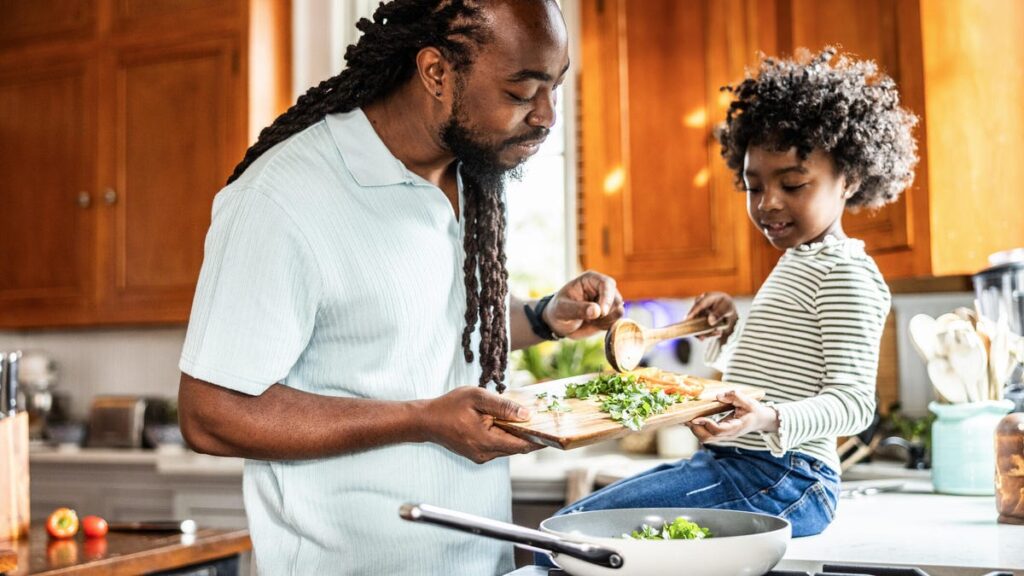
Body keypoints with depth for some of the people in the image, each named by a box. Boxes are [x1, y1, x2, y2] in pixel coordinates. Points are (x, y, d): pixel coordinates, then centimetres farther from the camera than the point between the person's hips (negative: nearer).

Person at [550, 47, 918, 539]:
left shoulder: (843, 273, -10)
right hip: (731, 464, 10)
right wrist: (732, 328, 15)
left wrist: (772, 420, -35)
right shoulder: (798, 262, 22)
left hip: (777, 481, -10)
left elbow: (854, 400, -19)